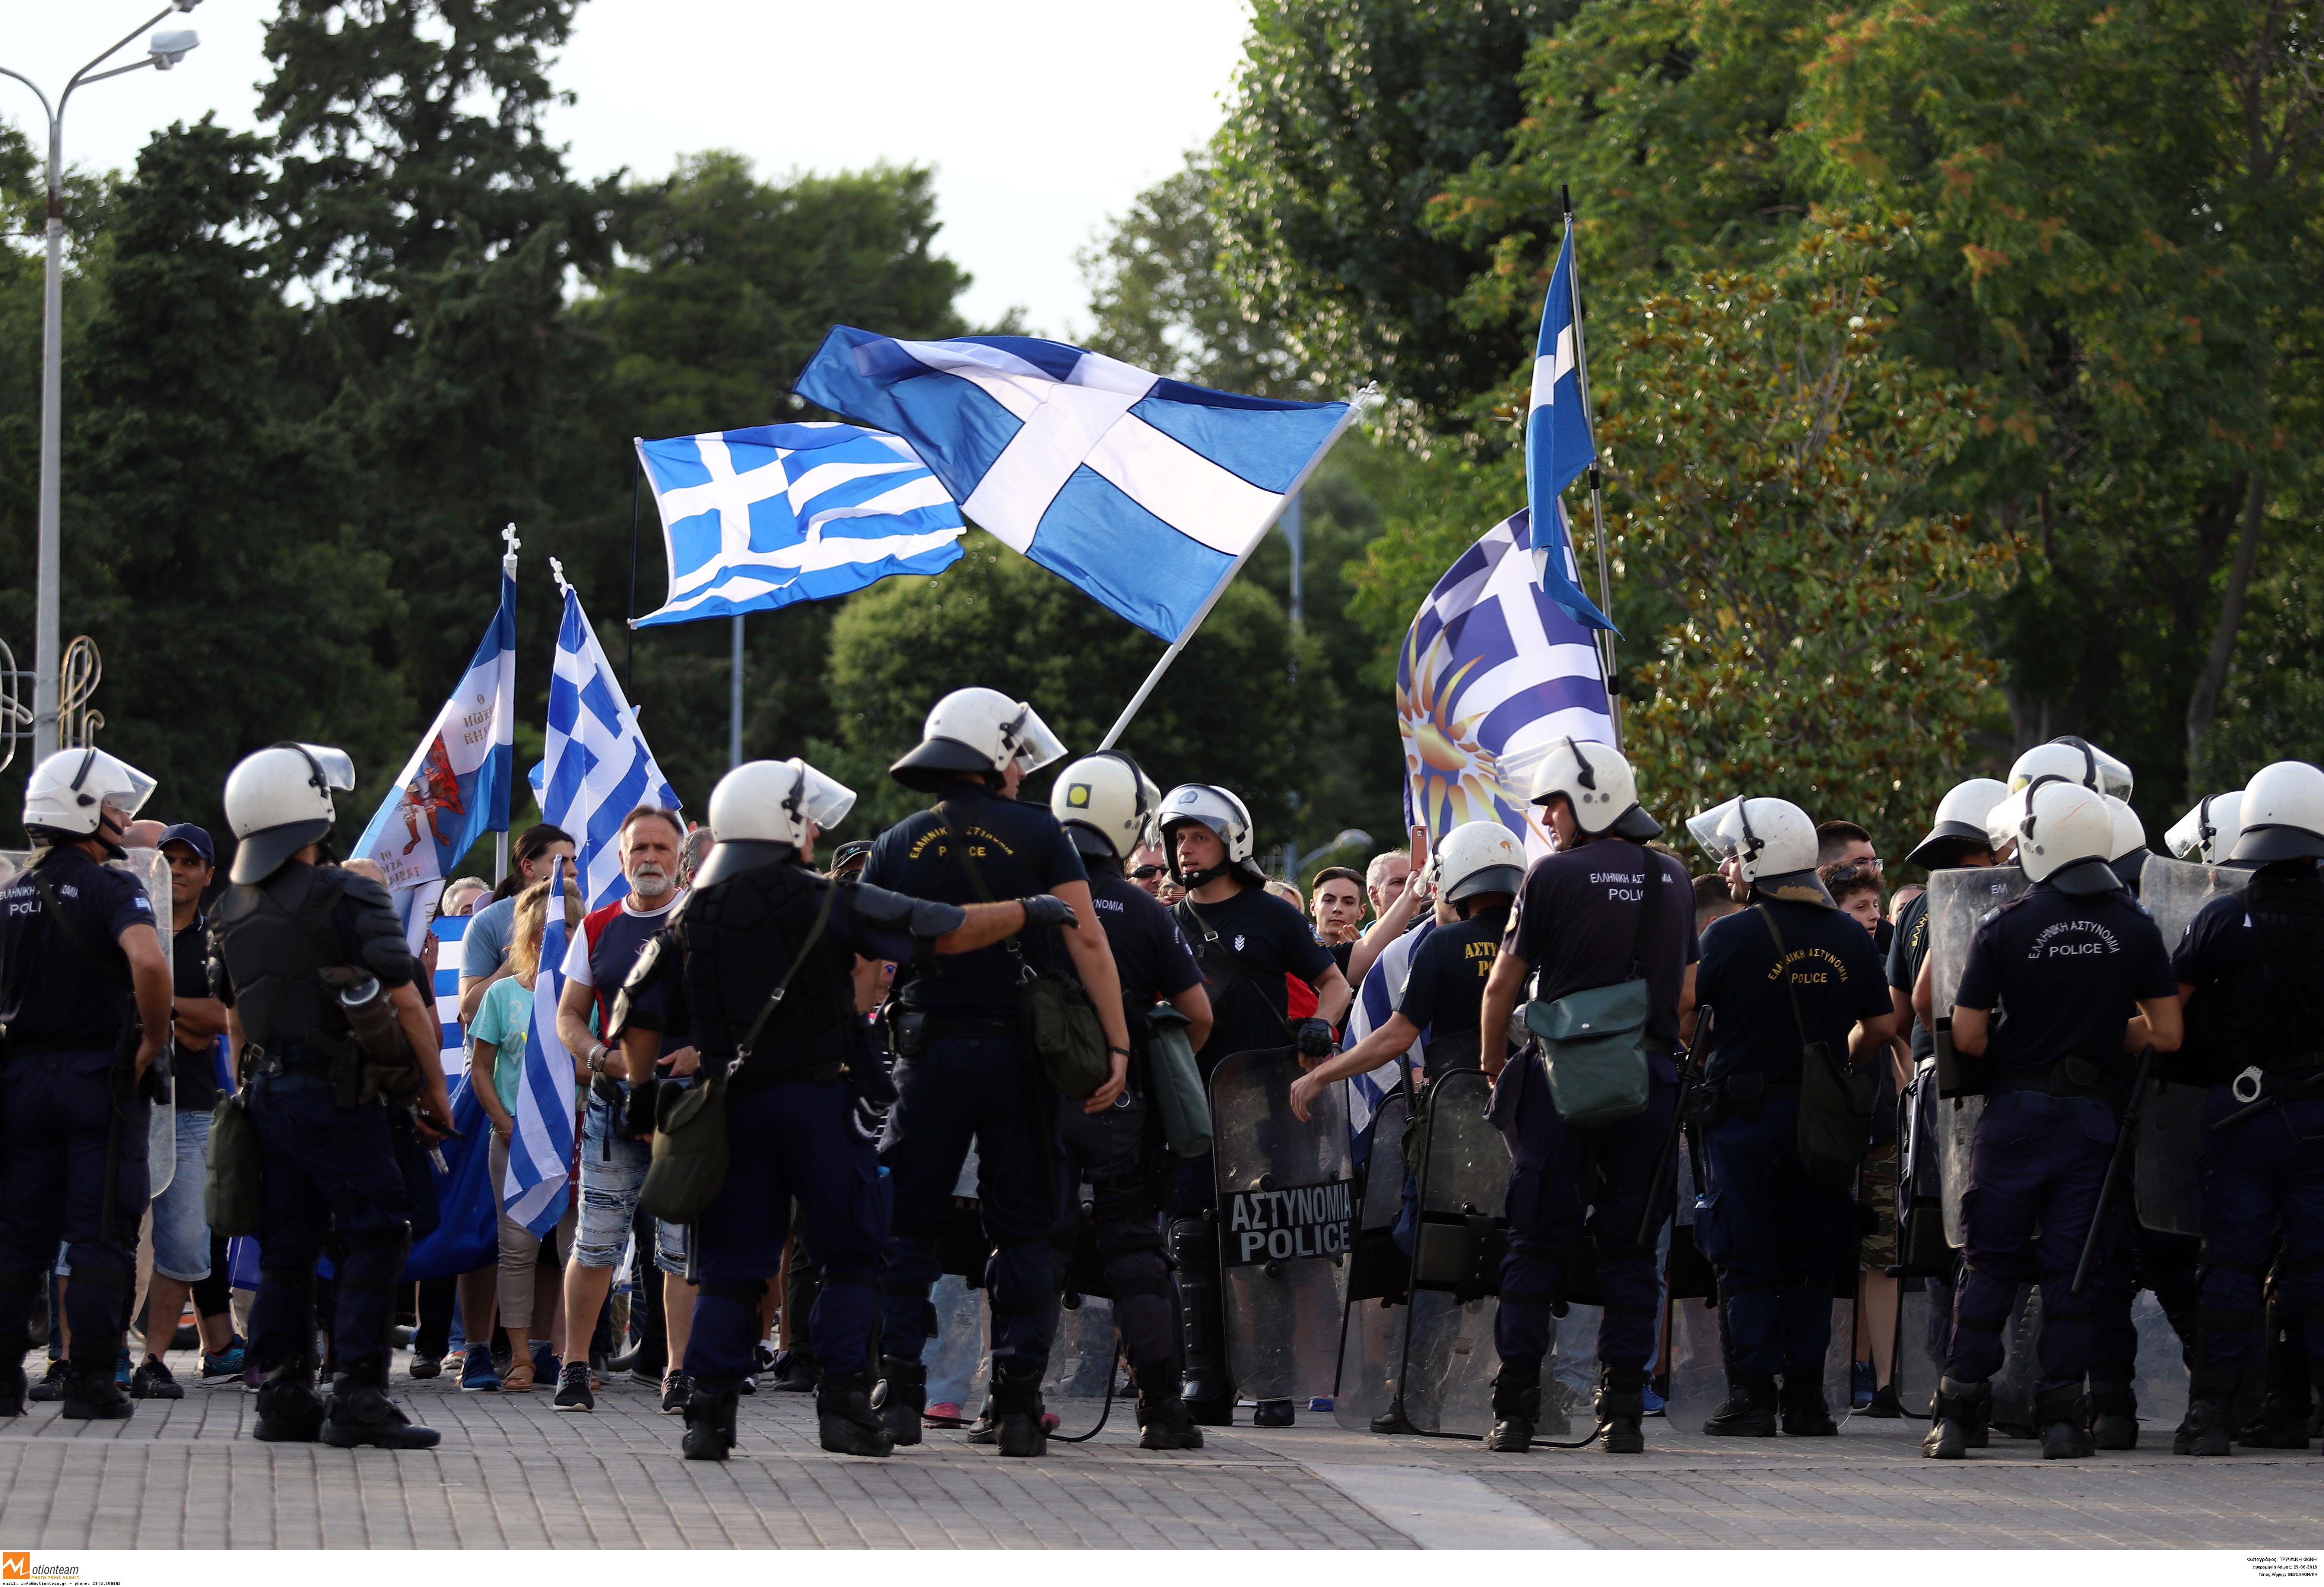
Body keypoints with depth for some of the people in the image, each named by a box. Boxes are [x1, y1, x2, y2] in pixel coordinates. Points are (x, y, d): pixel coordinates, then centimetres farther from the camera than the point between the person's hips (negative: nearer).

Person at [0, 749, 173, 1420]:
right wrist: (153, 1043, -15)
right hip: (99, 1079, -5)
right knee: (101, 1239, -1)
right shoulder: (113, 889, -10)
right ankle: (90, 1383, -3)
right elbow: (148, 963, -28)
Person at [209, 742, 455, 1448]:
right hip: (338, 1095, -7)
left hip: (268, 1092, 7)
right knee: (373, 1239, -4)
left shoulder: (231, 909, 9)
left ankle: (283, 1396, 10)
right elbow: (408, 1004, -12)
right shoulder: (349, 899, -13)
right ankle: (358, 1397, -9)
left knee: (287, 1245, 11)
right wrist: (435, 1087, -2)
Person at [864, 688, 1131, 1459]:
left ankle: (899, 1394, -3)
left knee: (908, 1225, 7)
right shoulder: (1039, 834, 1)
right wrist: (1117, 1046, -5)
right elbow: (1087, 942, -5)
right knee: (1022, 1230, 5)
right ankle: (1018, 1405, 0)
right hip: (1020, 1050, -1)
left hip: (930, 1051, 1)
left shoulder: (898, 846, 6)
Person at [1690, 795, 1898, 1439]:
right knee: (1811, 1262, 10)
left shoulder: (1730, 935, -10)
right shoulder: (1850, 938, 4)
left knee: (1747, 1263, 1)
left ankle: (1752, 1397, -2)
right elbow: (1881, 1026, 9)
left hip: (1746, 1114, -4)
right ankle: (1806, 1397, 10)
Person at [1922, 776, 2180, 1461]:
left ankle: (1958, 1411, 2)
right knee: (2071, 1266, 4)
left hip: (2016, 1113, -1)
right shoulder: (2136, 928, 0)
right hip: (2095, 1116, 1)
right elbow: (2166, 1035, 1)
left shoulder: (2004, 927, -7)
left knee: (1990, 1263, 5)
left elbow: (1967, 1036, -7)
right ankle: (2062, 1415, 1)